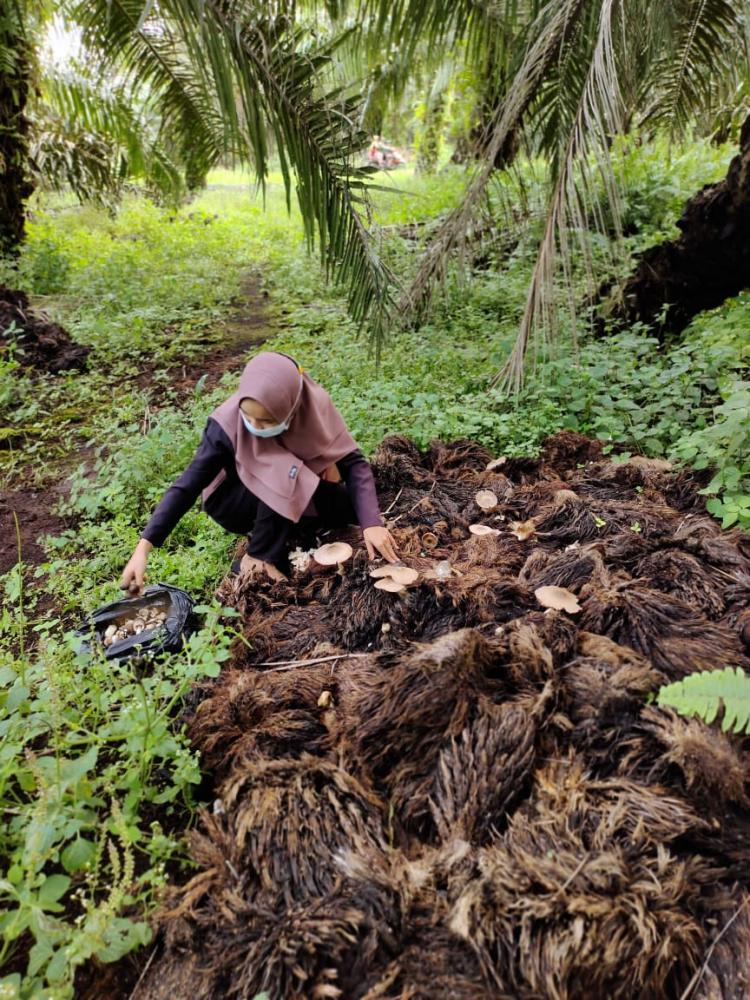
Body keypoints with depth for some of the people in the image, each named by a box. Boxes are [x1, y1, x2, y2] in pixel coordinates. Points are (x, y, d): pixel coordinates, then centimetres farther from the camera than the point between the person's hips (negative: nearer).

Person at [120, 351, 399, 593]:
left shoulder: (313, 403, -26)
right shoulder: (227, 423, -30)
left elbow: (353, 462, -23)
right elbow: (188, 484, -26)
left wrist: (371, 524, -37)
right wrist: (144, 547, -33)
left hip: (298, 499, 3)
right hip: (234, 500, -3)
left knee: (351, 507, -22)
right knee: (283, 476, -34)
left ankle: (289, 531, 0)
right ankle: (258, 558, -16)